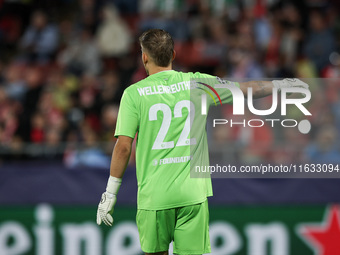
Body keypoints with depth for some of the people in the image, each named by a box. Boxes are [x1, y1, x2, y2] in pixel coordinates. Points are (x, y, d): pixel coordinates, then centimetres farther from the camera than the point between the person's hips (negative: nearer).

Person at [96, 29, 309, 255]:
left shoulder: (134, 94, -3)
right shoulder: (197, 83, 4)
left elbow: (123, 147, -6)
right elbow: (247, 90, 16)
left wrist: (110, 193, 1)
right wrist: (280, 85, 34)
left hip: (154, 194, -1)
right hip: (192, 192, 1)